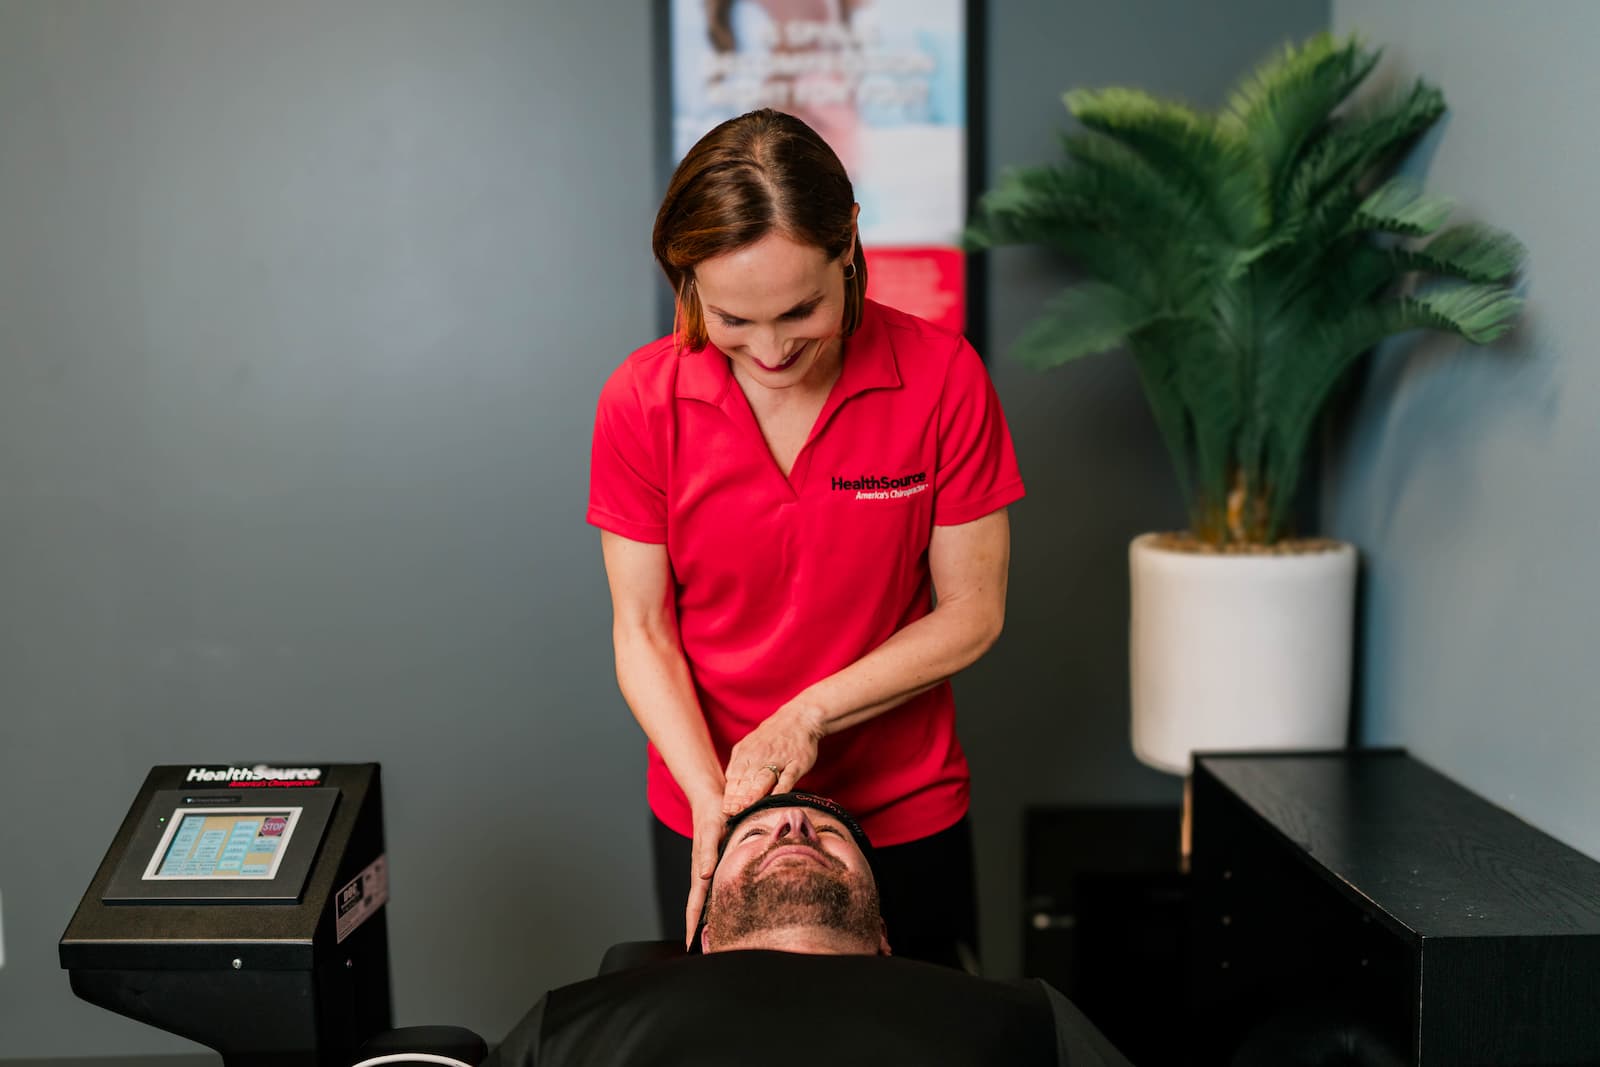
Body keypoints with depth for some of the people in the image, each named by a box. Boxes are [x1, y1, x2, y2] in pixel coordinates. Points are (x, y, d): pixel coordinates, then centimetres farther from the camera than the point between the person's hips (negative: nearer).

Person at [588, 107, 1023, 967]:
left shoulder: (942, 377, -13)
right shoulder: (642, 402, -10)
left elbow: (971, 614, -8)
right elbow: (643, 631, -6)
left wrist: (807, 716, -15)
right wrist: (711, 795, -18)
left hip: (905, 820, 0)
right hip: (707, 824, 0)